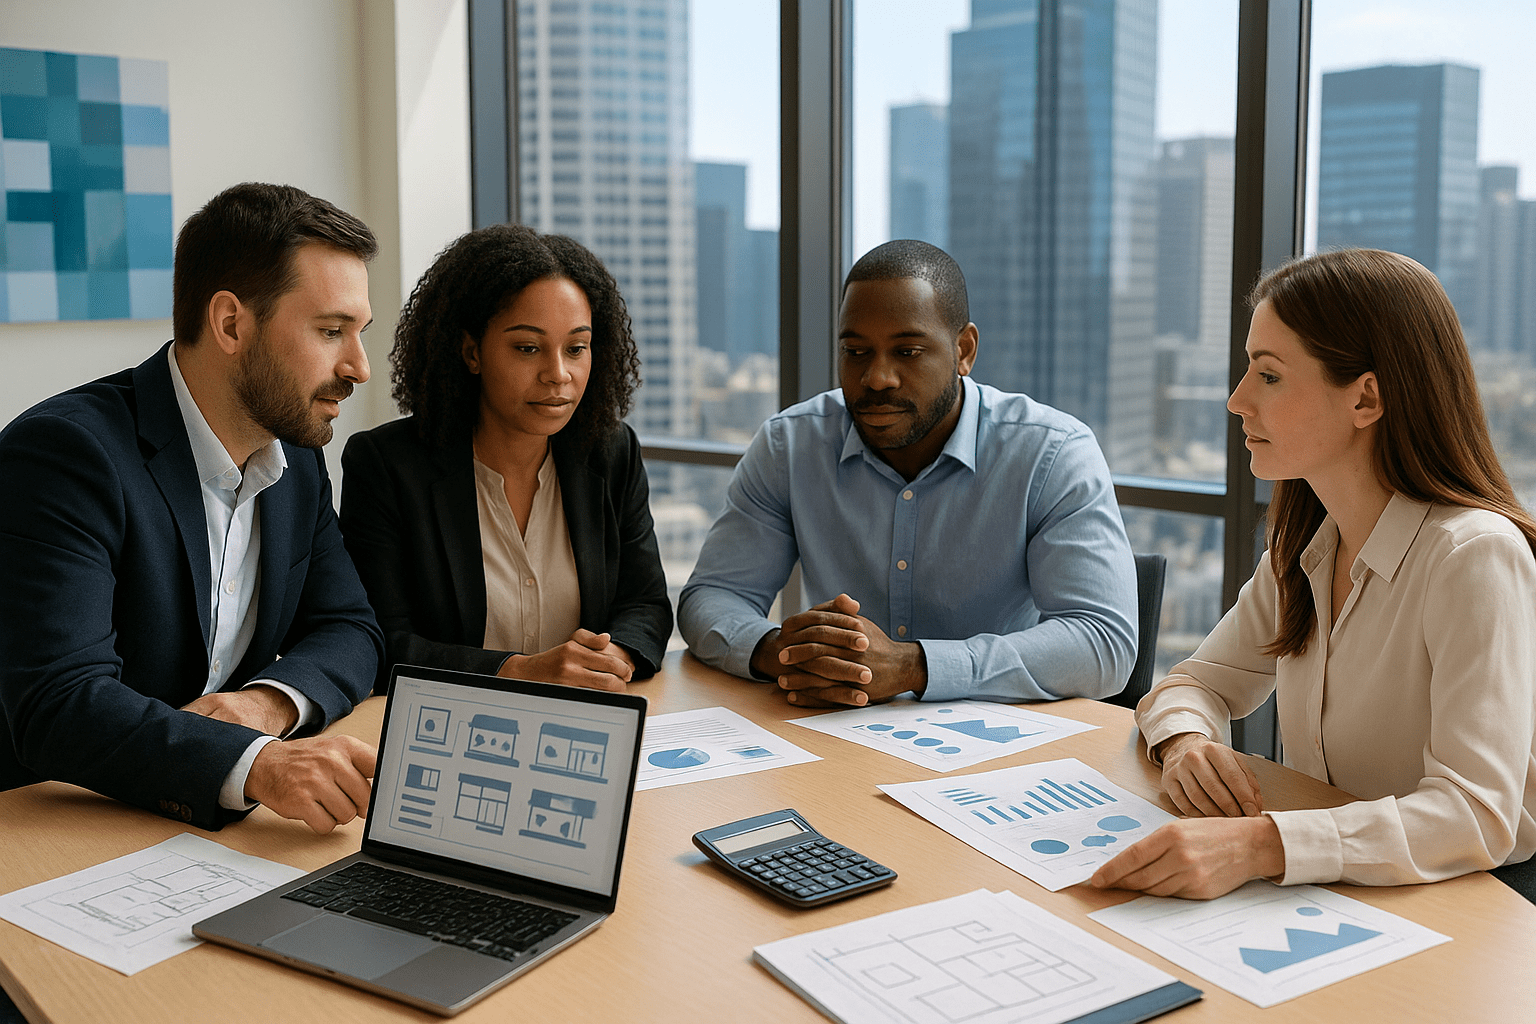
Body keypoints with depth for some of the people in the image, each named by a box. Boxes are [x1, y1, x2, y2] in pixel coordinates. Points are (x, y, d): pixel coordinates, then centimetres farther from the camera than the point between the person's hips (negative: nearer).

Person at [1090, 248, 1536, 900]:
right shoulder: (1304, 547, 4)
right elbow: (1201, 681, 12)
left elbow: (1477, 817, -27)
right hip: (1322, 905, 6)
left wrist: (1256, 846, -41)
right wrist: (1187, 741, -13)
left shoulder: (1475, 555, -19)